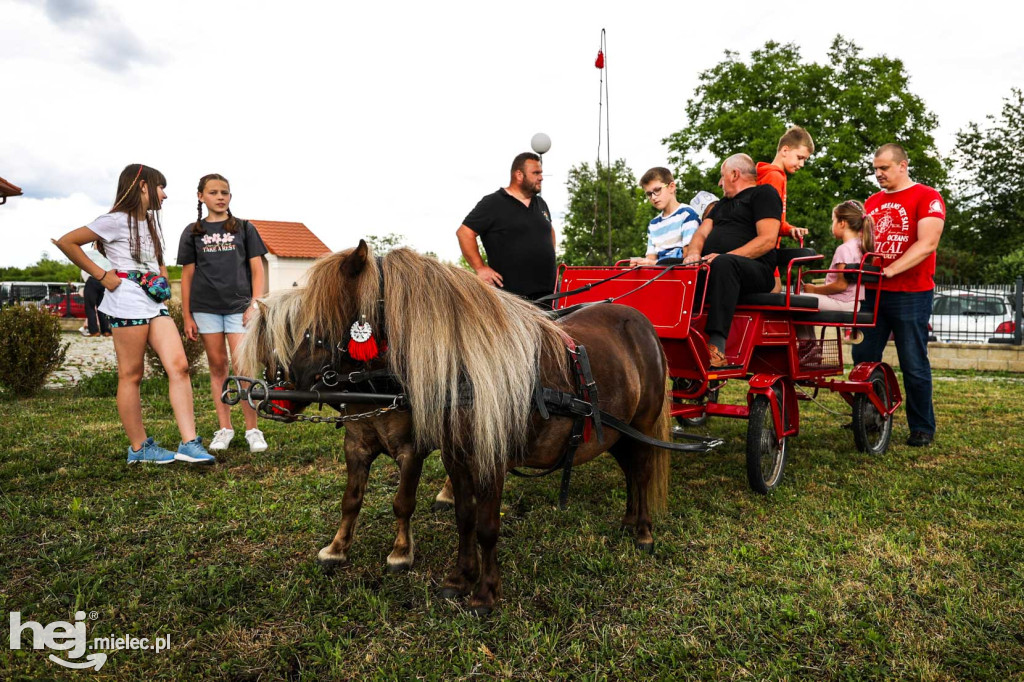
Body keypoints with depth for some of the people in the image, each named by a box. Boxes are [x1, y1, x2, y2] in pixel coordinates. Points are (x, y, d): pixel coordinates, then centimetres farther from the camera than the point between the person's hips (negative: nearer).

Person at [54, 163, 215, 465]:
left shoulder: (150, 221, 20)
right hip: (127, 304, -7)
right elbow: (66, 242, -8)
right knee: (131, 376, 0)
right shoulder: (117, 220, -4)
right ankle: (139, 448, 8)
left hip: (155, 304, 8)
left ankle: (189, 443, -8)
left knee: (179, 366, -6)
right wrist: (101, 275, -9)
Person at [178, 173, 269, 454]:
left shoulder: (244, 228, 8)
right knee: (217, 366, 6)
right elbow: (187, 275, 10)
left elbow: (257, 270, 5)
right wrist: (187, 316, 6)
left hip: (238, 305, -2)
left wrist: (255, 304, -6)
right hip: (205, 307, 2)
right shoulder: (193, 232, 10)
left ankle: (252, 428, 1)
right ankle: (224, 428, 14)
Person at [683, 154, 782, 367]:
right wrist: (694, 253, -5)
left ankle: (717, 347, -48)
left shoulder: (764, 194, 9)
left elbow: (768, 240, -6)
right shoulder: (723, 204, 33)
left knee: (724, 264, -40)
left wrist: (725, 257, -18)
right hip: (712, 267, 7)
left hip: (755, 269, -7)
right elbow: (702, 233, 20)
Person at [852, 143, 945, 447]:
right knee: (863, 359, 7)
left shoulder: (927, 197, -3)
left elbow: (927, 243, -14)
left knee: (914, 365, 0)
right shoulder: (872, 202, 16)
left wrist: (890, 270, -25)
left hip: (910, 294, -6)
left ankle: (922, 428, 12)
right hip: (872, 292, 6)